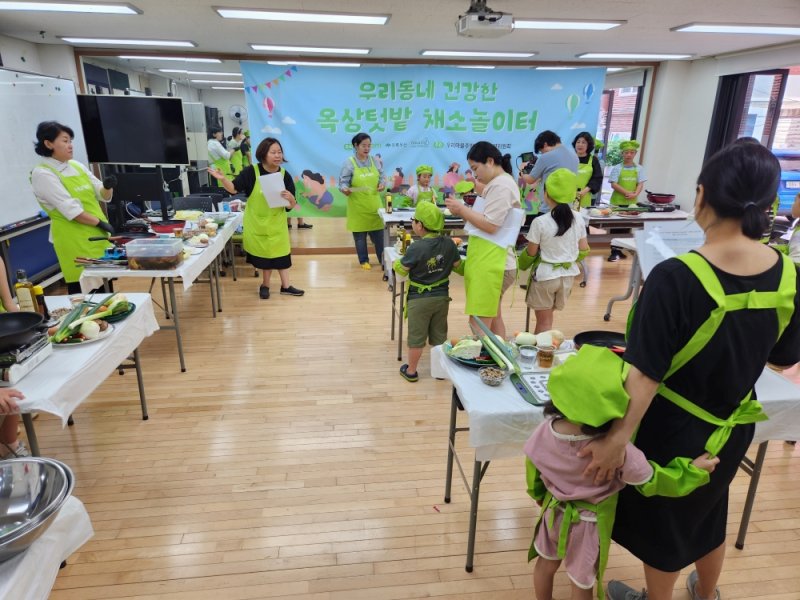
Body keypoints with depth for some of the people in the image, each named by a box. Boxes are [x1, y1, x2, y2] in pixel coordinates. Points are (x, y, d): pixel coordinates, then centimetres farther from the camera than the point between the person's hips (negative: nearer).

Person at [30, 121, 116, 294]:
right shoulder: (42, 174, -10)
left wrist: (107, 187, -9)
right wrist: (99, 222, -14)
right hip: (73, 240, -7)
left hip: (98, 235, 7)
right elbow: (69, 208, -17)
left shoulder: (76, 166, 10)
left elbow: (103, 196, 12)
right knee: (80, 288, -3)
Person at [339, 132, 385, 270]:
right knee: (360, 235, 6)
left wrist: (381, 184, -8)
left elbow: (381, 176, 14)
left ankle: (383, 259, 20)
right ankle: (364, 261, 20)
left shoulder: (374, 160, 5)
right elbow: (343, 182, -10)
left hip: (374, 204, 4)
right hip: (358, 206, -3)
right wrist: (345, 189, -32)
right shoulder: (349, 163, -9)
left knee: (379, 233, 6)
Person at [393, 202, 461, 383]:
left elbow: (401, 270, -11)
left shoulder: (416, 248, -22)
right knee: (439, 335, 17)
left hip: (419, 299, -4)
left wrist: (395, 262, 10)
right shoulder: (448, 243, -7)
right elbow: (457, 265, 7)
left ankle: (411, 371, 22)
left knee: (416, 336, 9)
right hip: (442, 296, 4)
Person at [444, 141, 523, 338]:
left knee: (479, 323, -7)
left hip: (490, 262, -11)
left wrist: (462, 208, -12)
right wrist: (462, 212, 6)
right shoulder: (499, 184, 20)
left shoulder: (501, 186, -14)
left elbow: (490, 225, -20)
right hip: (489, 260, 11)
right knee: (493, 318, 18)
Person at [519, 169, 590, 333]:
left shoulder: (540, 222, -18)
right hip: (568, 275, 5)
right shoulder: (578, 219, -4)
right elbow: (584, 250, 4)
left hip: (545, 275, -5)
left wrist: (522, 263, 12)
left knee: (544, 322, 10)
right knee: (545, 318, 19)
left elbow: (531, 253, -9)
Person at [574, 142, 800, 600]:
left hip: (673, 430, -5)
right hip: (732, 427, 6)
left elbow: (646, 374, -29)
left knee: (662, 525, 20)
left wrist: (616, 438, -22)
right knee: (709, 515, 31)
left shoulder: (676, 277, -29)